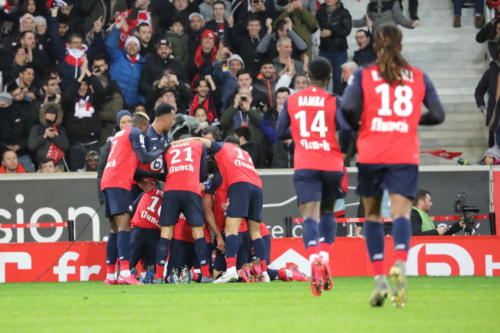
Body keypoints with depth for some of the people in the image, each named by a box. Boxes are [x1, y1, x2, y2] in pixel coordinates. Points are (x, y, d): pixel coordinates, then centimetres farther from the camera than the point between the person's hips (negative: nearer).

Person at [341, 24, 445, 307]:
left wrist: (358, 126, 8)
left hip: (371, 155, 0)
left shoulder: (364, 75, 1)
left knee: (372, 214, 12)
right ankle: (400, 265, -36)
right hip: (405, 155, 0)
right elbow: (438, 115, 5)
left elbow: (348, 107, -13)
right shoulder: (419, 77, 7)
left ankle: (380, 280, 5)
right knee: (401, 213, -7)